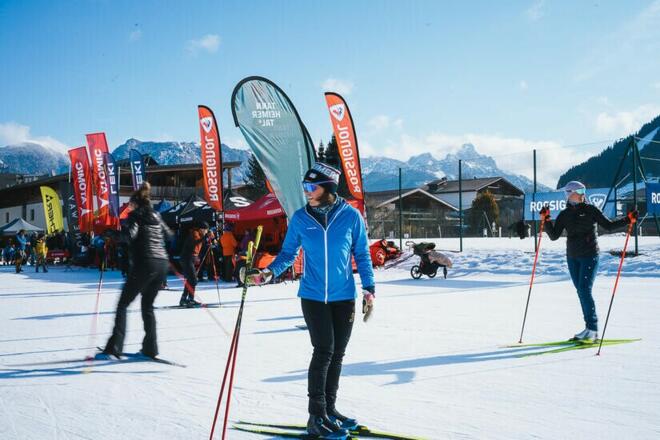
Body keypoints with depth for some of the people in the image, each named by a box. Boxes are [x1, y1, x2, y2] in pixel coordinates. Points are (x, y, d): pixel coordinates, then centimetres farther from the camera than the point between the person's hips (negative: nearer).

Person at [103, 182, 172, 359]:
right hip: (162, 264, 6)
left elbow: (130, 235, -17)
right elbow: (169, 235, 26)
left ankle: (115, 346, -9)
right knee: (148, 306, 17)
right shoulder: (156, 216, 17)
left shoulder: (135, 215, 0)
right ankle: (150, 348, 11)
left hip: (145, 264, -6)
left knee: (123, 304, 2)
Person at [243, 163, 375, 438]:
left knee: (337, 354, 9)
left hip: (344, 296, 2)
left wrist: (369, 289, 0)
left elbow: (362, 255, 4)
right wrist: (268, 273, -12)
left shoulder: (351, 216, -4)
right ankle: (317, 416, -1)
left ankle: (329, 408, 23)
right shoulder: (300, 218, -3)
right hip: (313, 296, -1)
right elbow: (288, 253, 4)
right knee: (324, 351, -9)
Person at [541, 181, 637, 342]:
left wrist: (627, 219, -11)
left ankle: (592, 329, -11)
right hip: (572, 257, 5)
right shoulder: (564, 215, 8)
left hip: (589, 256, -4)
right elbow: (554, 236, 3)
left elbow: (608, 225, 1)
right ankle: (589, 328, 12)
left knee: (584, 289, -14)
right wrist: (546, 220, -9)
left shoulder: (590, 210, -1)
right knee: (581, 292, 6)